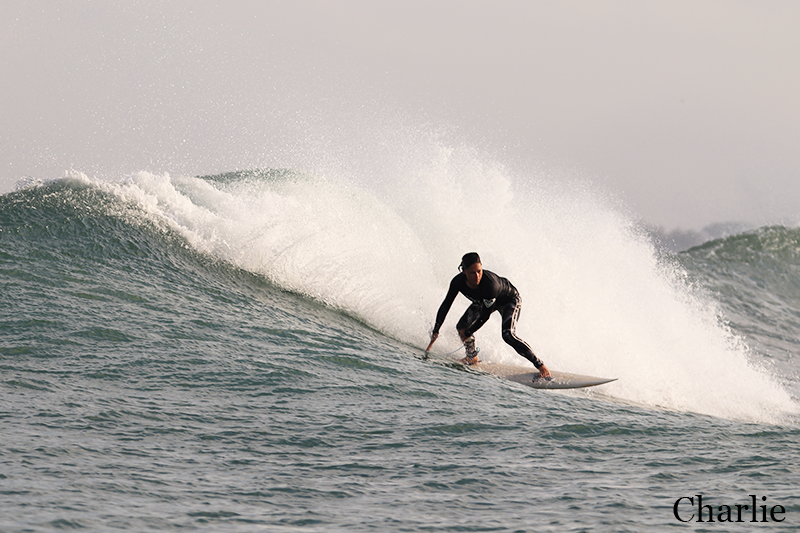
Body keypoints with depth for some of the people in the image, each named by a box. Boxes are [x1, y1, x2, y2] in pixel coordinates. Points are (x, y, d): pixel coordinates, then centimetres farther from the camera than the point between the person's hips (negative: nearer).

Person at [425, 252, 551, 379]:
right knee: (461, 327, -7)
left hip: (510, 300, -6)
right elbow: (446, 305, -14)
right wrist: (435, 331, -15)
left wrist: (468, 333, -25)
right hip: (483, 301, 6)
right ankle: (472, 357, 21)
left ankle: (539, 365, -19)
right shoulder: (458, 282, -27)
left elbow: (485, 315, -33)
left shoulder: (490, 284, -43)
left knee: (508, 335, -26)